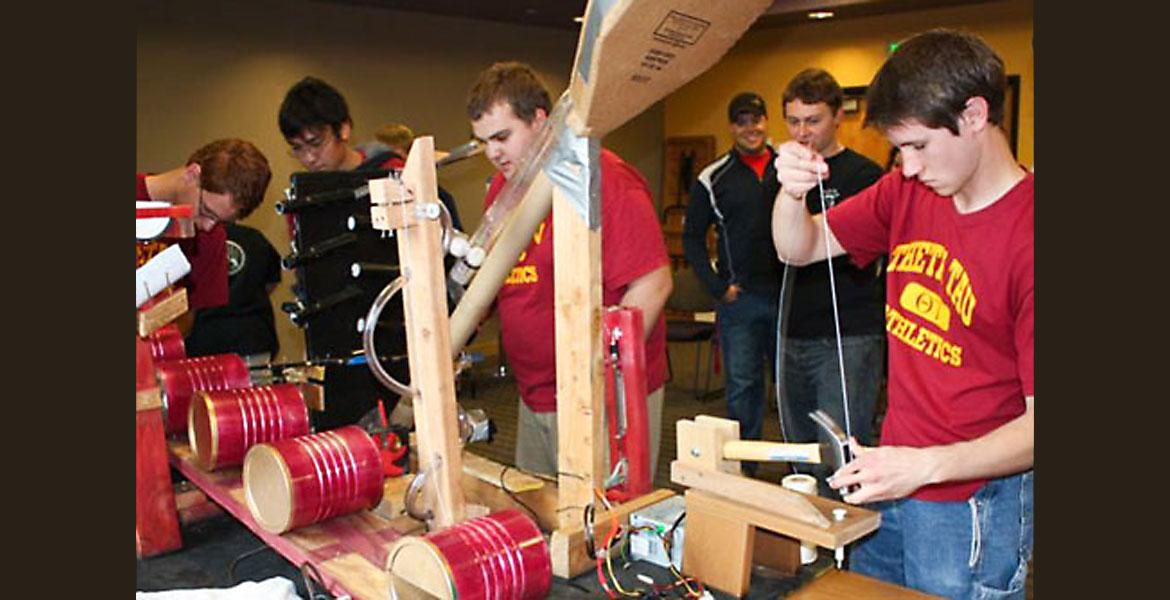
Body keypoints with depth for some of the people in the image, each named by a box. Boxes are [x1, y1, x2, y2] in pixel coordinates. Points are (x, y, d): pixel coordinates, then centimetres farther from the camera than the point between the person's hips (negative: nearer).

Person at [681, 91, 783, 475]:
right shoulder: (713, 179, 2)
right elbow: (692, 238, 4)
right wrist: (717, 286, -5)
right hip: (739, 299, -2)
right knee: (742, 387, 5)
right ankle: (743, 469, 18)